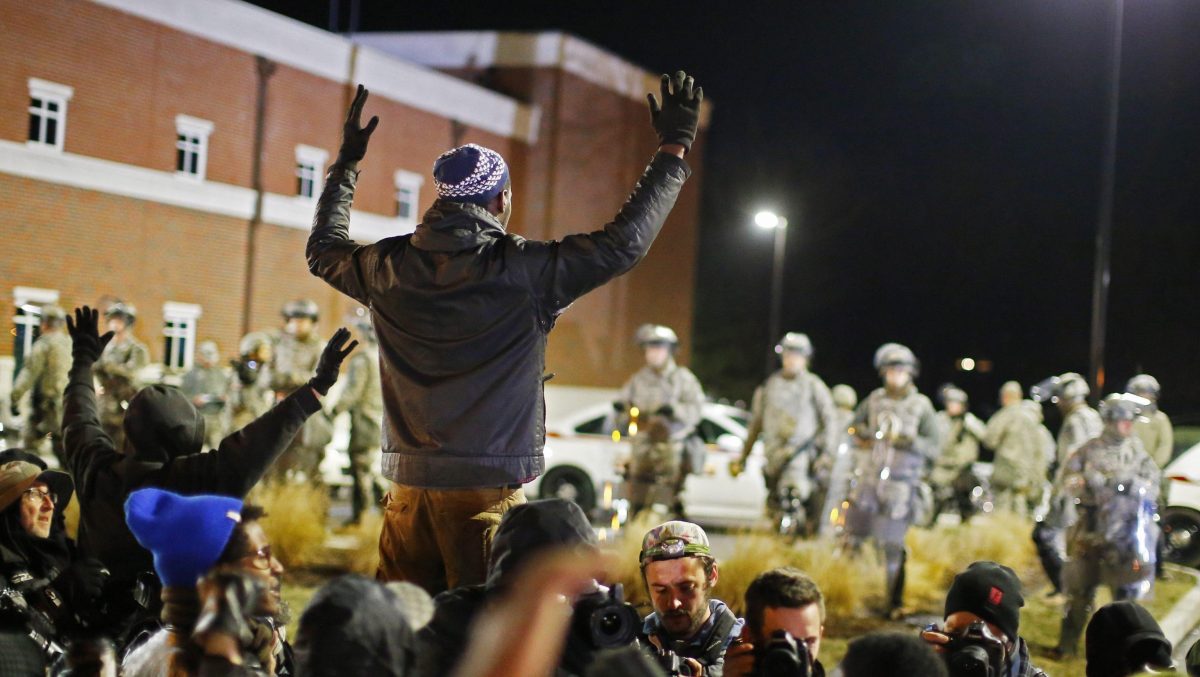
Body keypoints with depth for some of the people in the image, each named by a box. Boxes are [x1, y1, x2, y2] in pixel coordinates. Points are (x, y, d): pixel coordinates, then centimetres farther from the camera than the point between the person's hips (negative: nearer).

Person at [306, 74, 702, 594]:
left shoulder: (390, 268, 4)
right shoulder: (524, 270, -9)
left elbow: (323, 250, 25)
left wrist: (346, 162, 37)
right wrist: (674, 151, 7)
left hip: (410, 485, 4)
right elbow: (624, 242, -4)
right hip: (488, 487, -4)